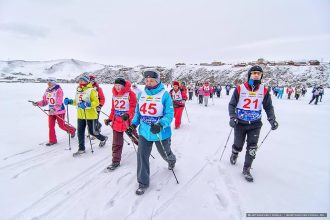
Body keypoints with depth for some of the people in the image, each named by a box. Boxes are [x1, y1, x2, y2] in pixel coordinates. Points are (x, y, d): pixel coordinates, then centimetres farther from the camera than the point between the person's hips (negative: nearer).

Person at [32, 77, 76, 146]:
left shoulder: (58, 90, -16)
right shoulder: (47, 91, 5)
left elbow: (59, 103, -24)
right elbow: (45, 101, 11)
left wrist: (54, 109, -37)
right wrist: (37, 103, -6)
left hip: (59, 111, -6)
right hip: (51, 111, 6)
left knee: (61, 125, 4)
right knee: (51, 126, 3)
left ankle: (72, 130, 31)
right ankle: (52, 140, 14)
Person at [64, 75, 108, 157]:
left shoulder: (91, 90, -11)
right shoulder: (78, 90, 11)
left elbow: (96, 102, -17)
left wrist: (87, 104, -30)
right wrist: (70, 101, 5)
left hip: (90, 115, -7)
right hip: (80, 115, 7)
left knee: (92, 132, 4)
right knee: (80, 132, 8)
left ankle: (103, 138, 33)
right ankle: (81, 149, 22)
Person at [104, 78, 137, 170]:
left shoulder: (130, 93, -12)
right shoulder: (114, 94, 8)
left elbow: (133, 107, -16)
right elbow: (113, 108, 16)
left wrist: (128, 115, -32)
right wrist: (110, 119, 14)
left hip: (127, 120, -5)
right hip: (116, 121, 5)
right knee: (116, 143, 10)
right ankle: (116, 161, 22)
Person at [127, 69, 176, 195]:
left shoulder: (165, 94, -13)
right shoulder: (142, 94, 3)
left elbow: (169, 114, -15)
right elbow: (138, 111, 13)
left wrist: (160, 125, -30)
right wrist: (134, 124, 0)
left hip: (160, 132, -3)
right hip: (144, 132, 4)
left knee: (165, 153, 20)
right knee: (142, 155, -1)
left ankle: (172, 160, 58)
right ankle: (143, 182, 18)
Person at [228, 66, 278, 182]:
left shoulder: (264, 91, -3)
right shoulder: (240, 89, -9)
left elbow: (268, 107, 6)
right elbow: (232, 105, -4)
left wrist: (272, 120, -9)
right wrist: (232, 117, -18)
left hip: (255, 124, 1)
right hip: (240, 123, -1)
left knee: (252, 148, -5)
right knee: (238, 146, 11)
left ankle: (246, 169, 15)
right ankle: (234, 155, 47)